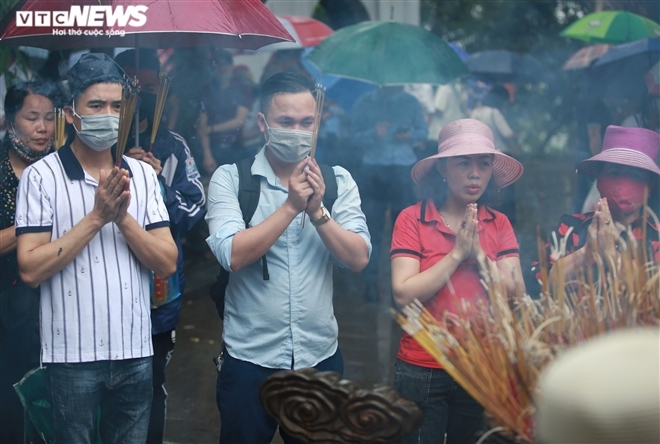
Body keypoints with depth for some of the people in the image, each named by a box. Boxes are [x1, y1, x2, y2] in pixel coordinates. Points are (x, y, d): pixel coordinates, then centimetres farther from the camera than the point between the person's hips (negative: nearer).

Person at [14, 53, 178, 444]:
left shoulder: (143, 175, 5)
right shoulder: (41, 176, -6)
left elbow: (168, 263, 1)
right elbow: (31, 270, -13)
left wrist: (123, 217, -14)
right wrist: (96, 217, -17)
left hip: (136, 352, 4)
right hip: (73, 356, -3)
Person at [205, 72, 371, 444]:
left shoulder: (338, 180, 2)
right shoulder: (231, 178, -5)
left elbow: (359, 258, -6)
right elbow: (233, 255, -18)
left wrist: (317, 210, -18)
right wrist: (291, 206, -20)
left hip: (320, 357, 2)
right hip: (250, 359, -2)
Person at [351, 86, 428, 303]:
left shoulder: (410, 102, 5)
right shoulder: (364, 104, 2)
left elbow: (423, 131, 9)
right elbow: (356, 138, -2)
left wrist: (411, 135, -12)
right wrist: (373, 133, -21)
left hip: (403, 168, 1)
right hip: (373, 169, -1)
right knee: (372, 228, -1)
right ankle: (371, 283, 3)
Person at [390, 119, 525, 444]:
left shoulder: (499, 225, 4)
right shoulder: (412, 220, -8)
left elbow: (516, 297, -4)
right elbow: (404, 295, -17)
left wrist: (479, 253, -15)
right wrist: (457, 253, -16)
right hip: (422, 371, -3)